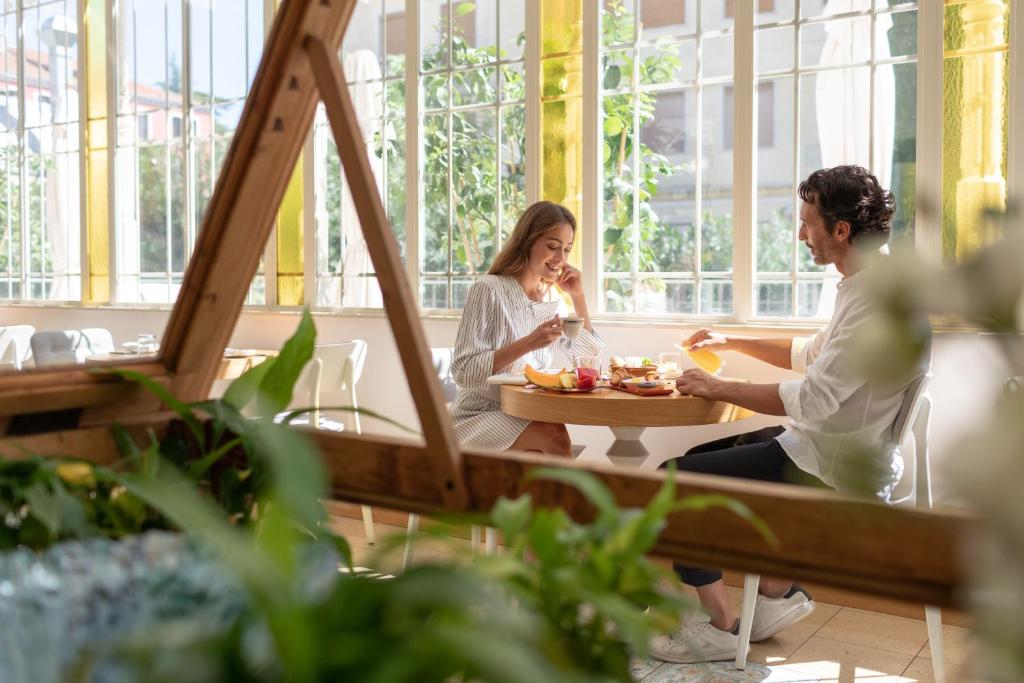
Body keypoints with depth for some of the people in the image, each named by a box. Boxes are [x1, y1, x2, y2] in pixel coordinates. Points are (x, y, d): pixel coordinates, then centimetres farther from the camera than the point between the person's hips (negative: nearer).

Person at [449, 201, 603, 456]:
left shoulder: (553, 297, 9)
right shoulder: (488, 290, -13)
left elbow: (588, 356, 11)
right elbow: (462, 371, -19)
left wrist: (578, 297, 1)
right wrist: (528, 344, -28)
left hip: (527, 415, 6)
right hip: (480, 415, -5)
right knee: (554, 436, -29)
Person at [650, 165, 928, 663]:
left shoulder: (877, 301, -23)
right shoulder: (867, 286, 10)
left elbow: (812, 399, -27)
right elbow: (812, 354, 24)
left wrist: (717, 388, -15)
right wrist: (732, 342, 20)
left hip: (838, 469, -11)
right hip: (826, 446, 11)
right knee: (700, 458, 19)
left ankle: (721, 626, 2)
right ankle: (776, 590, 19)